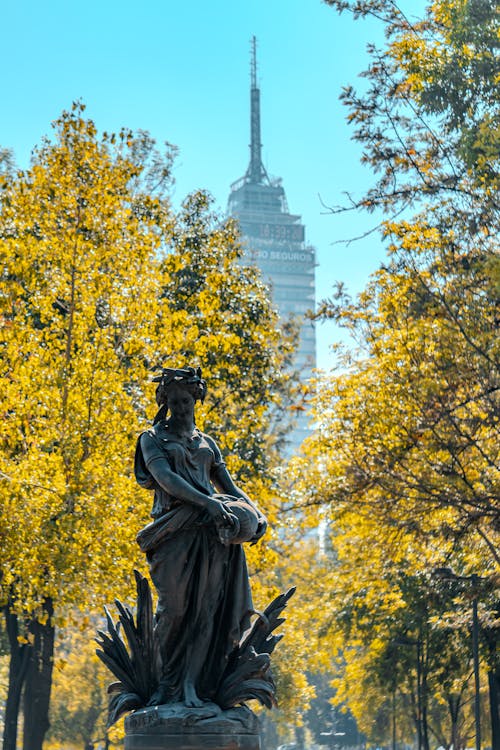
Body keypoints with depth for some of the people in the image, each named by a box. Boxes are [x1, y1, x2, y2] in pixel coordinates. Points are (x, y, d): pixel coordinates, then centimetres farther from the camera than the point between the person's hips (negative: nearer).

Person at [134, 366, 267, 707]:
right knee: (175, 606, -10)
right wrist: (207, 502, -22)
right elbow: (166, 478, -8)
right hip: (175, 530, -4)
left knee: (207, 605, -7)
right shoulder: (153, 439, 8)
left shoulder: (207, 443, 22)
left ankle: (191, 684, -9)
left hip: (213, 531, 4)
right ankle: (168, 682, -2)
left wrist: (257, 512, 0)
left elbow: (229, 485, 19)